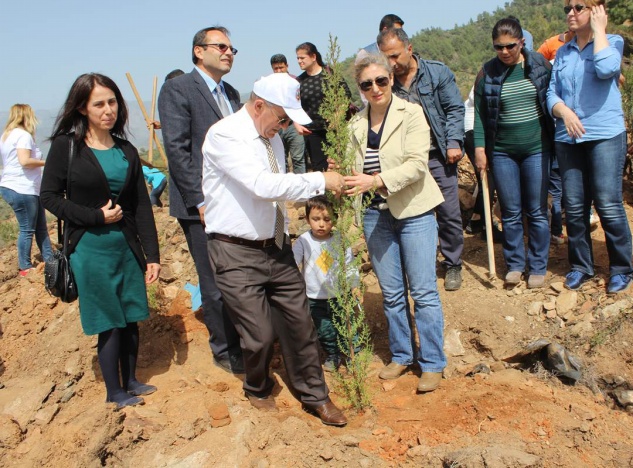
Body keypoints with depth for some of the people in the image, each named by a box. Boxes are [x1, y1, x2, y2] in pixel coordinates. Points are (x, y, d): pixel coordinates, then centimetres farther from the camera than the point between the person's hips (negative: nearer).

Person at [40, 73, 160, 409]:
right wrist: (96, 217, -16)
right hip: (90, 249, -4)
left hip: (127, 246, 4)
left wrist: (152, 255, -2)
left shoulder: (127, 151, 4)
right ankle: (114, 391, 24)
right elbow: (50, 197, -6)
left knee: (130, 317, 12)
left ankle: (130, 381, 32)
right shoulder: (66, 146, -7)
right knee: (109, 322, 5)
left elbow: (142, 206, 3)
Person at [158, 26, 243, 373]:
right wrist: (201, 201, -17)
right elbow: (177, 150, -13)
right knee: (216, 286, 3)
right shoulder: (177, 89, -6)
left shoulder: (231, 93, 16)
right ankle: (225, 352, 20)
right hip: (203, 205, -6)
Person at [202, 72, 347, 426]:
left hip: (276, 247, 7)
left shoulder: (272, 137, 9)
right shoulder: (224, 135, -16)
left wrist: (315, 186, -1)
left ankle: (314, 395, 30)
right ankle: (258, 388, 33)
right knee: (261, 335, 1)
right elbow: (264, 185, -29)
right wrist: (319, 180, -21)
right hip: (237, 253, -7)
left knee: (300, 323, 10)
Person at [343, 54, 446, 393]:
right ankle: (402, 355, 29)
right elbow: (357, 168, 10)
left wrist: (376, 180, -28)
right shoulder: (356, 124, 6)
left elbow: (417, 165, -16)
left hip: (413, 211, -4)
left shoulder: (411, 113, -6)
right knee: (391, 292, 12)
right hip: (376, 214, 4)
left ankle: (433, 364, 13)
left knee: (423, 291, 0)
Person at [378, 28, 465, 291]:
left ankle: (452, 265, 21)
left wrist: (453, 142, -11)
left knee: (449, 214, 4)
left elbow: (455, 109, 0)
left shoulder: (437, 72, -2)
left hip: (437, 156, -1)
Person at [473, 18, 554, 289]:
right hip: (502, 152, 0)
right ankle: (515, 264, 21)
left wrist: (556, 141, 5)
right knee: (510, 212, 7)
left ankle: (538, 267, 16)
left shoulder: (540, 64, 0)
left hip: (536, 148, 0)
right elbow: (479, 114, 2)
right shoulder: (487, 73, 0)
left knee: (537, 211, 5)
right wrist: (480, 148, -5)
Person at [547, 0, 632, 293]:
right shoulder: (562, 52, 16)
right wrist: (564, 112, -11)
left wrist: (598, 29, -6)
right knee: (573, 206, 5)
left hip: (605, 135, -4)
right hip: (567, 138, 4)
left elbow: (606, 69, -18)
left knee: (608, 205, -6)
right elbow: (551, 92, 9)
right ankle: (580, 265, 19)